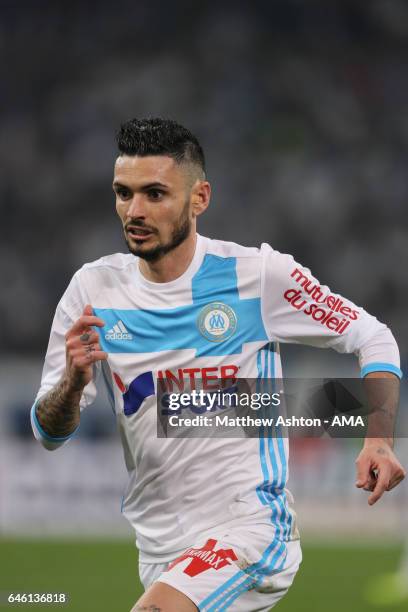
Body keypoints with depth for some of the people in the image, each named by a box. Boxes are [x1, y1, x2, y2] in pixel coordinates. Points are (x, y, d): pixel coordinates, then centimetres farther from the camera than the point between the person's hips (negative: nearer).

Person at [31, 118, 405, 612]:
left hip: (251, 529, -5)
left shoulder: (259, 274, -7)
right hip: (158, 547, 5)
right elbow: (48, 433, 2)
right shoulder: (93, 288, 1)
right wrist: (71, 384, -21)